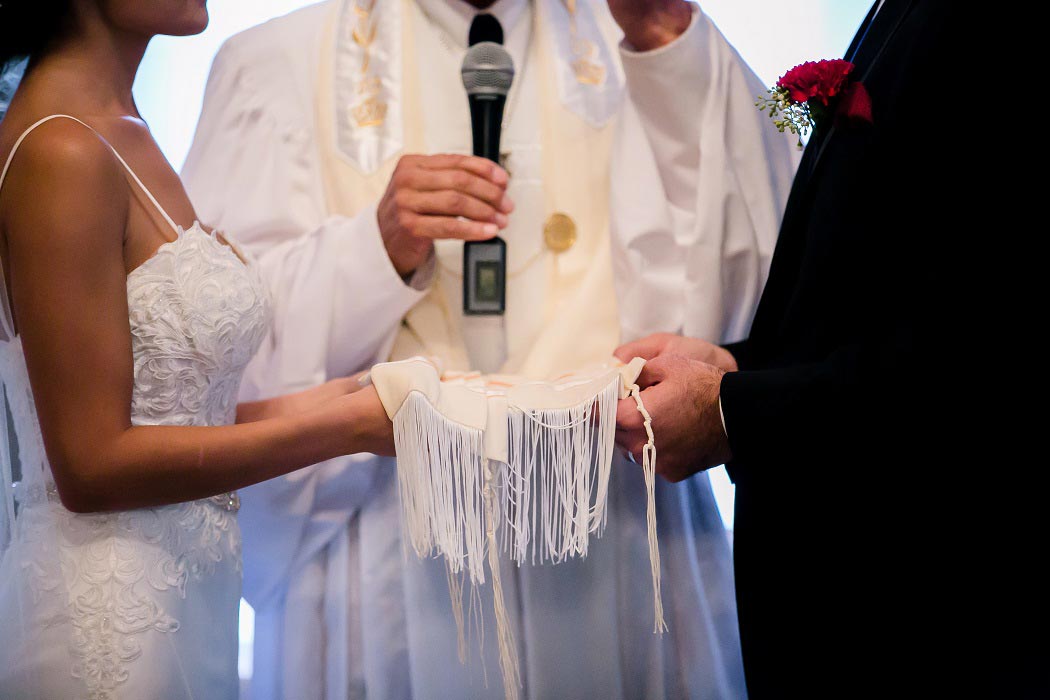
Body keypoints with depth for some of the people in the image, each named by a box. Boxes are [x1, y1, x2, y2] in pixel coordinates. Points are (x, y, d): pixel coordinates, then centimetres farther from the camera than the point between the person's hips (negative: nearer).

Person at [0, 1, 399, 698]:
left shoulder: (128, 137, 8)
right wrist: (349, 425, -16)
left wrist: (312, 404, -2)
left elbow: (146, 412, 7)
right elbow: (92, 464, -18)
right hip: (108, 610, -8)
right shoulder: (61, 154, -17)